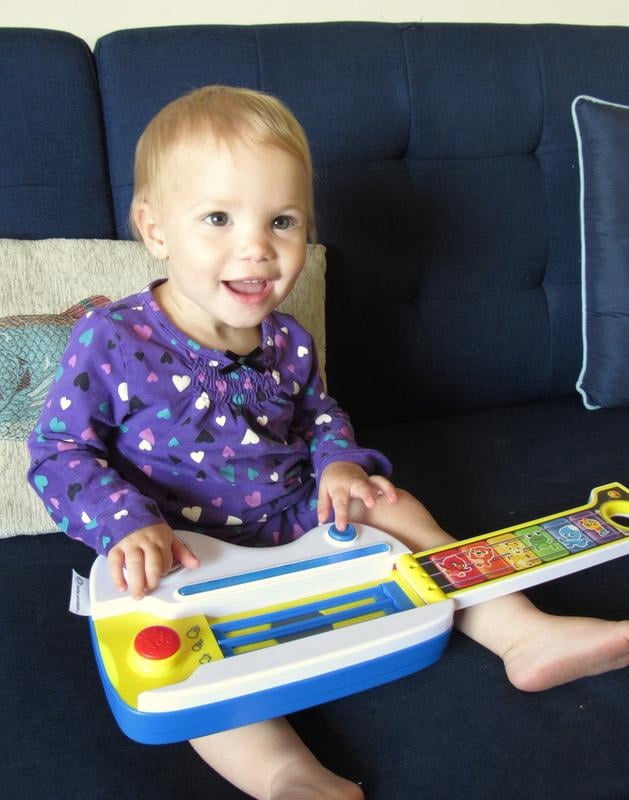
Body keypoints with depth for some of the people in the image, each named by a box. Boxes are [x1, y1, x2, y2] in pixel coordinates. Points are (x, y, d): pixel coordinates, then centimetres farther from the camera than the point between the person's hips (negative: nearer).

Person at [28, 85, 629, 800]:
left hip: (297, 522, 5)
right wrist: (126, 524, -26)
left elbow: (319, 415, 16)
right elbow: (59, 451, -10)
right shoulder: (110, 341, -15)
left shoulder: (286, 343, -1)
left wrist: (339, 464, -7)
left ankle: (524, 635, -1)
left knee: (392, 509, -5)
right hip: (179, 552, -4)